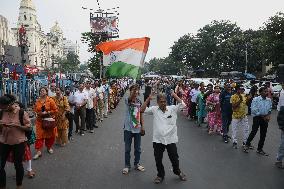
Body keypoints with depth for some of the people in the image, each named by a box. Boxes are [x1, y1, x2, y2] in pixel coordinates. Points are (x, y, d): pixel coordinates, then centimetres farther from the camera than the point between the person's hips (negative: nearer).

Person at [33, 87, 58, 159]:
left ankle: (49, 147, 32)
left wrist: (47, 112, -18)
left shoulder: (50, 100, -9)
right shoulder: (37, 101, 3)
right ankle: (38, 151, 1)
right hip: (40, 121, 2)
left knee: (49, 135, 11)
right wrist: (38, 113, -6)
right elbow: (35, 109, 15)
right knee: (39, 135, -2)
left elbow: (55, 110, -9)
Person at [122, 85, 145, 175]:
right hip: (128, 128, -4)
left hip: (137, 128, 4)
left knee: (138, 148, 15)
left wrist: (142, 126, 7)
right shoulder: (127, 100, -10)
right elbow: (130, 98, -36)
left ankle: (137, 164, 33)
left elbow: (140, 114, 9)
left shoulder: (139, 101, 3)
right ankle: (127, 165, 24)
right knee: (127, 148, 8)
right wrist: (133, 92, -54)